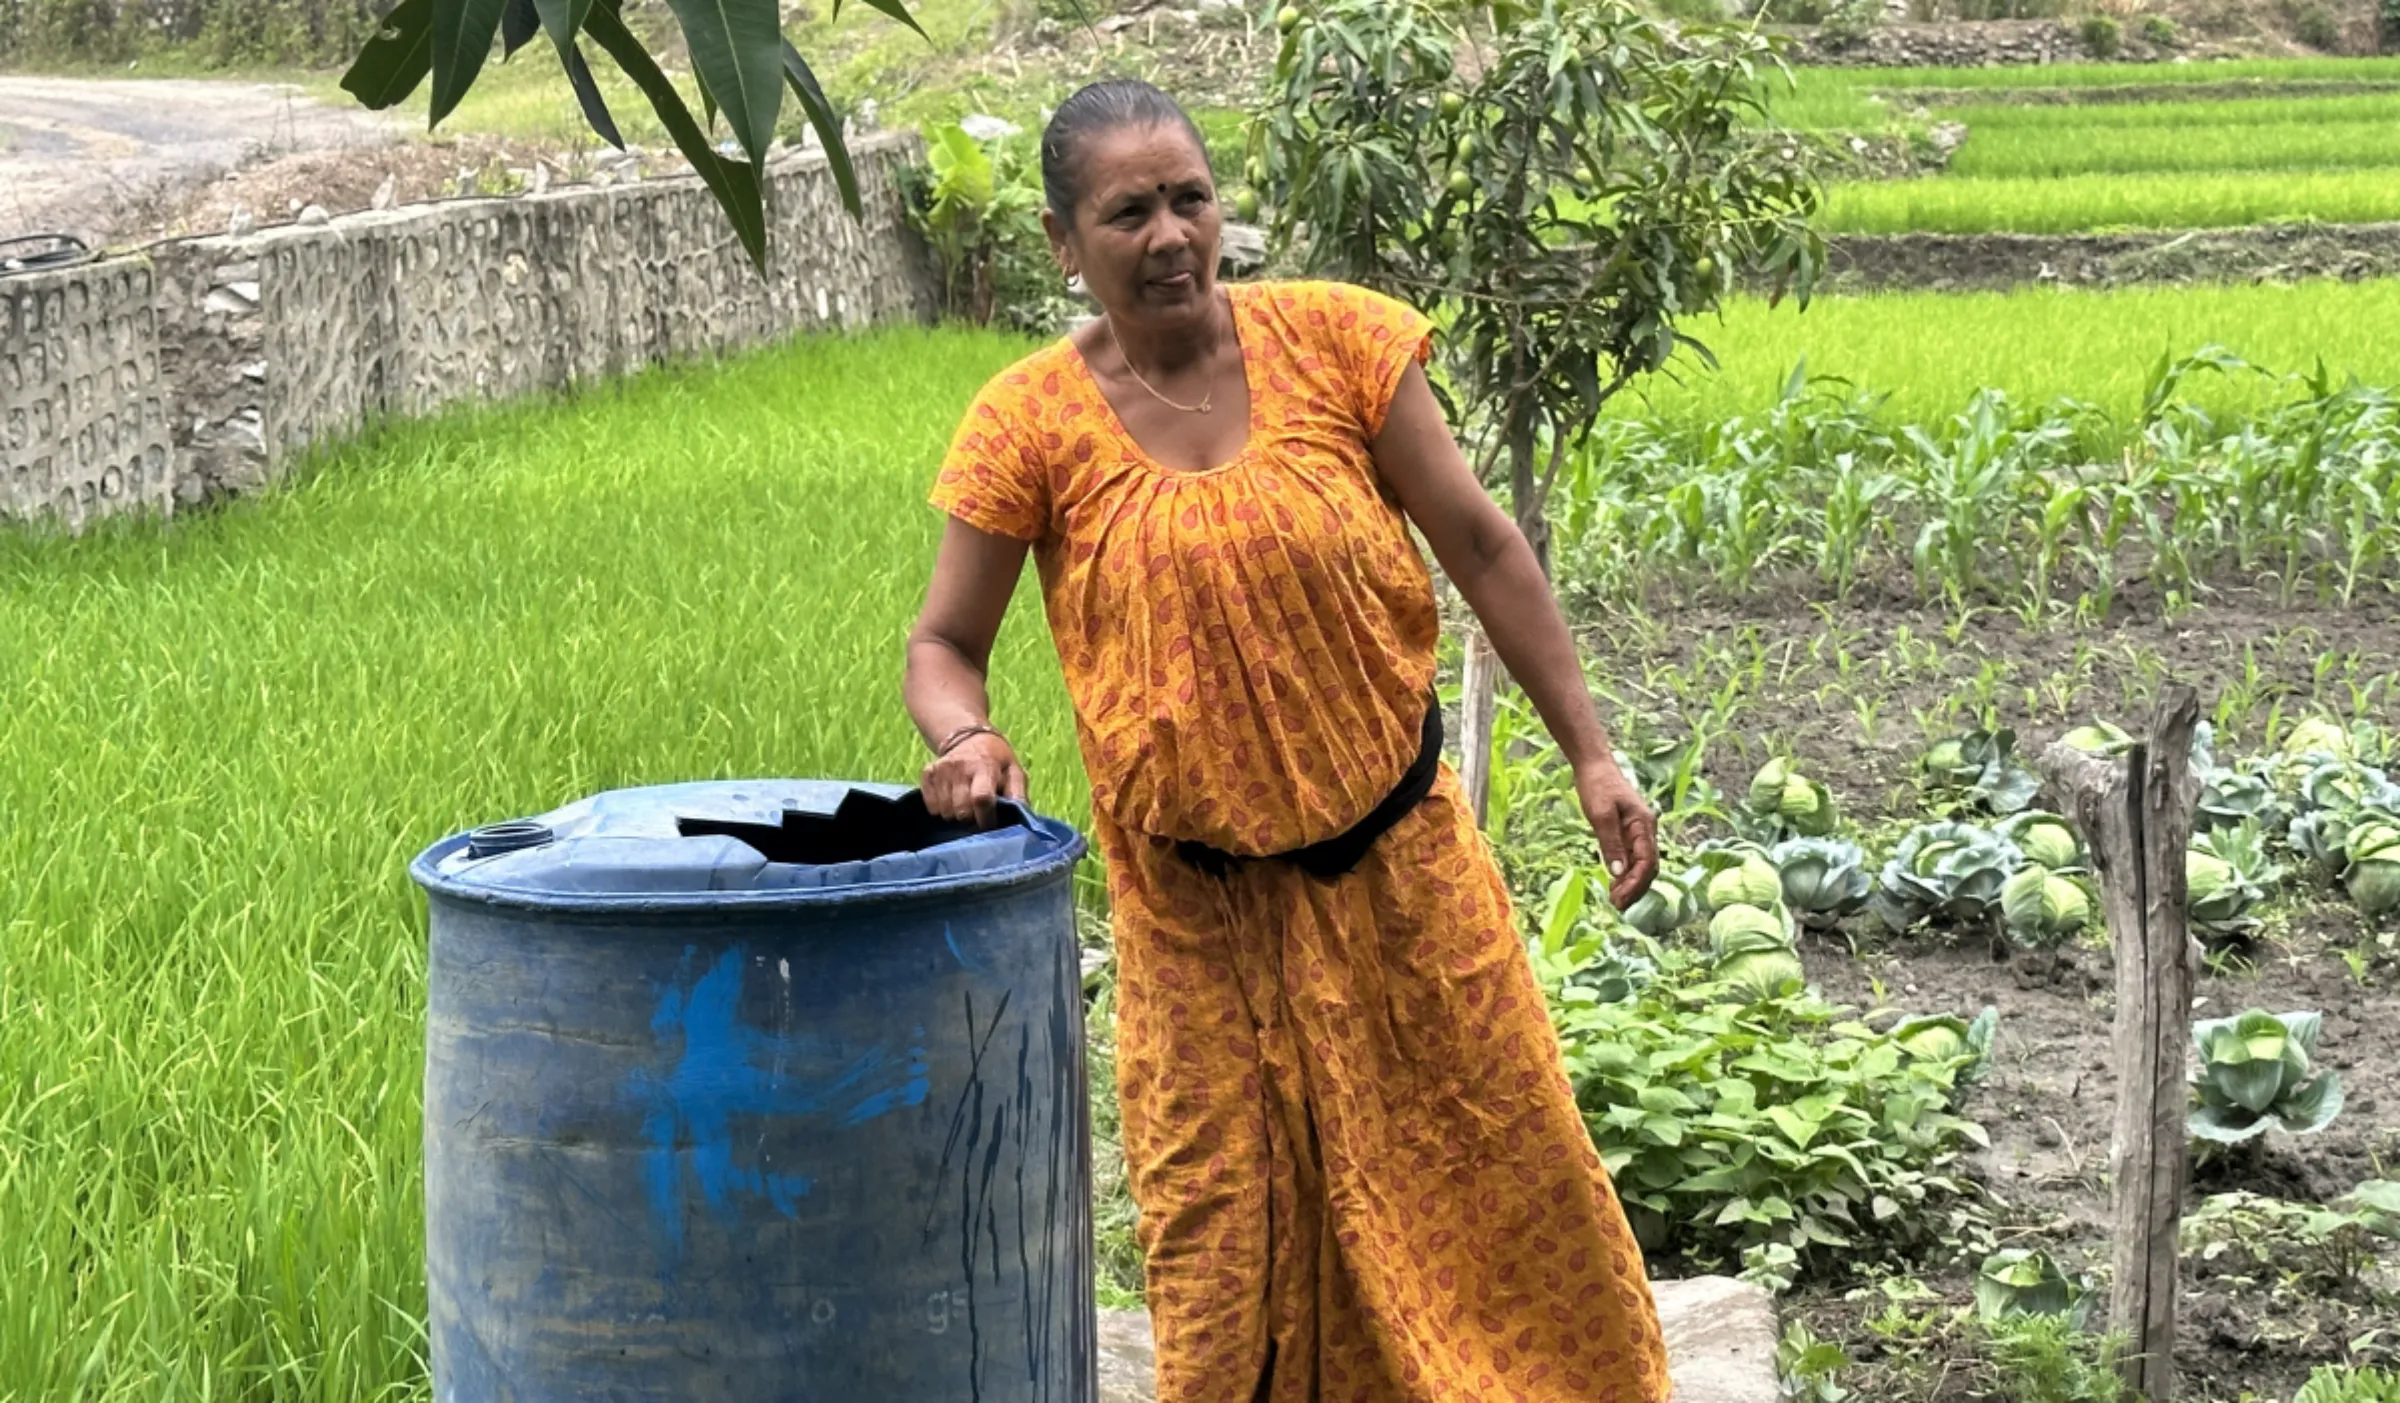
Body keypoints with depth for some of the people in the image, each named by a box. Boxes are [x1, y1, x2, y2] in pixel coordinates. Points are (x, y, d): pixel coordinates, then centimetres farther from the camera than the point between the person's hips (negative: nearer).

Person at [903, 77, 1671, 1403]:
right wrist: (968, 739, -23)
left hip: (1395, 847, 1)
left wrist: (1590, 754, -2)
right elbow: (943, 644, 0)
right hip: (1200, 895, 0)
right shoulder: (1030, 421, -8)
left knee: (1500, 1152, 11)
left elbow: (1480, 547, -1)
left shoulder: (1333, 339, -7)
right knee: (1222, 1215, 5)